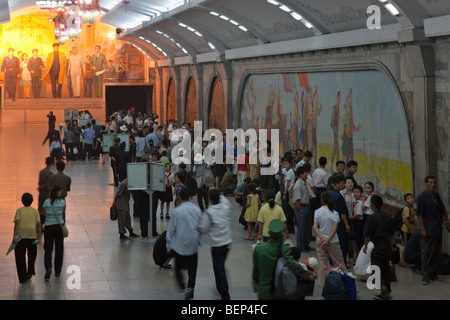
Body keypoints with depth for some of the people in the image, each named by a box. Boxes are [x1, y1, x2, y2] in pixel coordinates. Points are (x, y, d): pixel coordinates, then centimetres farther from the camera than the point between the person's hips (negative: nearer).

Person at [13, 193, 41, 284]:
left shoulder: (19, 210, 0)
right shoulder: (35, 211, 4)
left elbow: (17, 223, -9)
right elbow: (38, 224, 0)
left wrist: (14, 236, -9)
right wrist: (39, 236, 5)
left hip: (21, 235, -2)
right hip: (32, 235, 2)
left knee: (20, 257, 4)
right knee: (32, 255, 22)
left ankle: (23, 278, 0)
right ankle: (30, 273, 24)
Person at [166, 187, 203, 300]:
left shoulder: (177, 211, -14)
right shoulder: (197, 210, -1)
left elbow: (171, 229, -7)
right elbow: (201, 227, 9)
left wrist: (169, 244, 5)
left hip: (180, 245, -3)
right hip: (193, 245, 4)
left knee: (178, 268, 9)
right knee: (192, 270, 12)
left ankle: (184, 288, -12)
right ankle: (190, 294, 15)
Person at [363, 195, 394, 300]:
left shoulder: (372, 217, -13)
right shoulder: (387, 216, 8)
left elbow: (367, 234, -12)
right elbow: (392, 233, 16)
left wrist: (365, 246, 1)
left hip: (377, 248, -7)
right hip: (387, 246, 7)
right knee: (385, 268, 17)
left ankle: (384, 291, -15)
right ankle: (387, 290, 26)